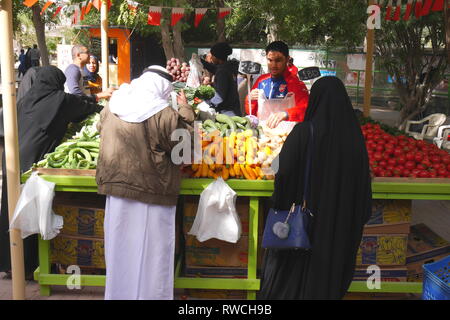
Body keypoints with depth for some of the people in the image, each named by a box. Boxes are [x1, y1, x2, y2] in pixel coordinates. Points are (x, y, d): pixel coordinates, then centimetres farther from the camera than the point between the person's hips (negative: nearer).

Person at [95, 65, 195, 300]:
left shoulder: (111, 108, 0)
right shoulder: (165, 115, -17)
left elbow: (101, 128, 19)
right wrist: (185, 110, 6)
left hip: (116, 188, 5)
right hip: (151, 194, -5)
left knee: (120, 249, 19)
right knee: (150, 253, 9)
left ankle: (118, 293, 34)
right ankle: (149, 293, 21)